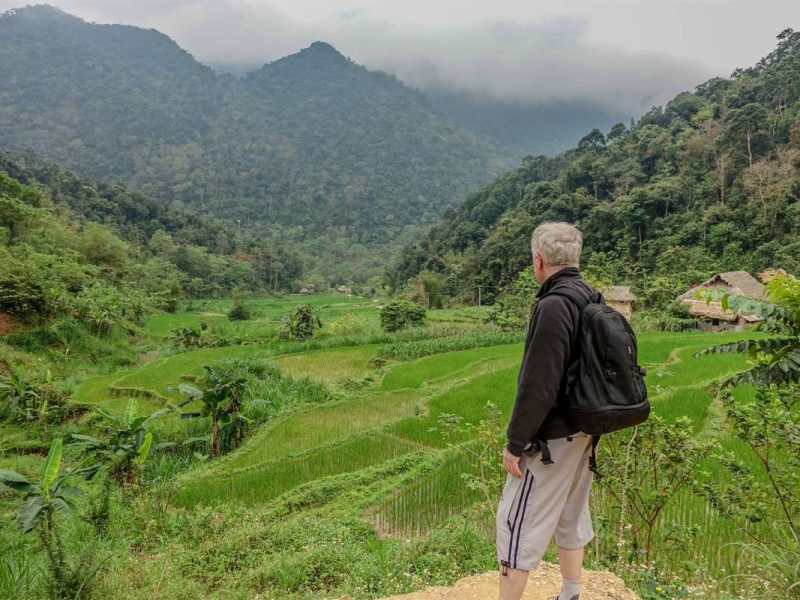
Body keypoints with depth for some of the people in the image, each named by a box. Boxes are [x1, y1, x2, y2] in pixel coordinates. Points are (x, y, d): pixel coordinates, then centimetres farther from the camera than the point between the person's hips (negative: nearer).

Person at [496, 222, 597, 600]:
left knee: (517, 524, 4)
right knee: (571, 517, 22)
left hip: (551, 438, -9)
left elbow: (538, 386, -25)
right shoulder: (593, 299, 5)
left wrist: (515, 443, -16)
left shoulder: (554, 306, -24)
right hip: (583, 431, 9)